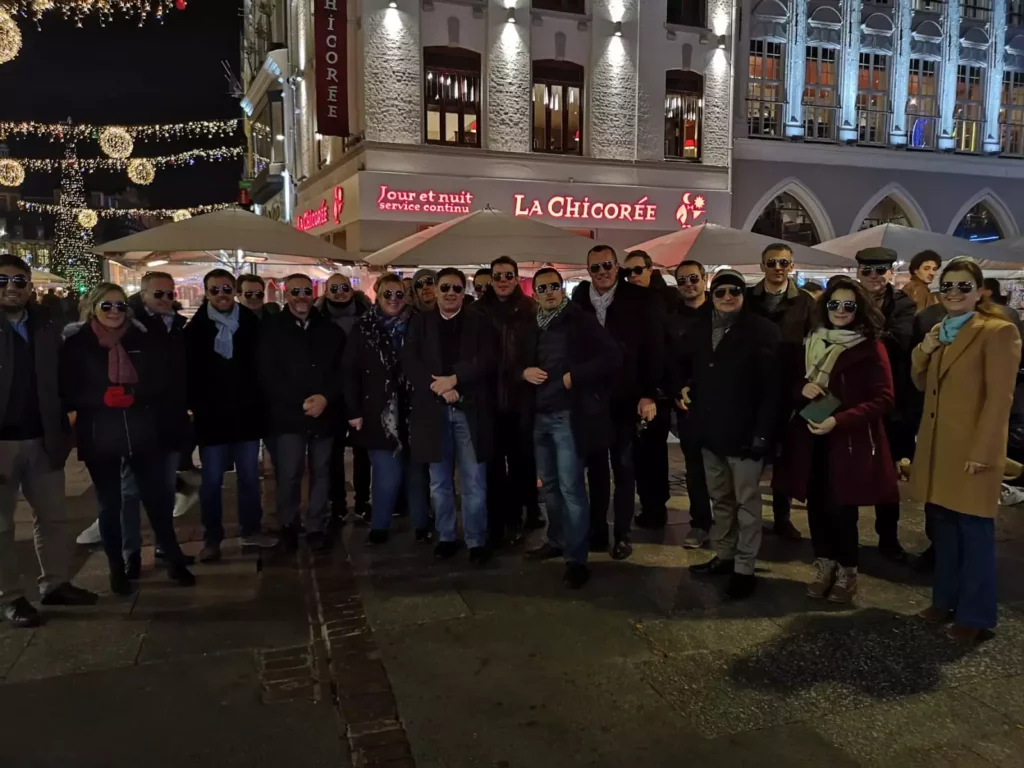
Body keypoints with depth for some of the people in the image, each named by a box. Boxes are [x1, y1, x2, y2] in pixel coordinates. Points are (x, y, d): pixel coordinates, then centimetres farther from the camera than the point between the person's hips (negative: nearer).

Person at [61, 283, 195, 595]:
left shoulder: (144, 341, 3)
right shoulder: (76, 345, -2)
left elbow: (162, 383, 5)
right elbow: (67, 394, -5)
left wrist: (134, 394, -11)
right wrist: (103, 397, -19)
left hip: (143, 434, 1)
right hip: (99, 438, -1)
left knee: (158, 498, 3)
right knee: (110, 505, 11)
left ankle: (175, 561, 19)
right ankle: (117, 569, 25)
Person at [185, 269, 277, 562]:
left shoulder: (251, 323, 0)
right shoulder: (196, 328, -2)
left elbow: (262, 365, 3)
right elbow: (189, 372, -2)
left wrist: (260, 402, -2)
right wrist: (195, 406, -8)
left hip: (246, 413, 2)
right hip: (211, 416, -1)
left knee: (250, 477, 12)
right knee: (212, 481, 7)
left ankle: (251, 531, 26)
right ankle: (212, 539, 19)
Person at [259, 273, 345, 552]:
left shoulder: (330, 330, 9)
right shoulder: (271, 329, 1)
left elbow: (342, 370, 6)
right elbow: (267, 375, -5)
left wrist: (326, 398, -11)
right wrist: (301, 402, -13)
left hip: (324, 414, 3)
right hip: (287, 415, -2)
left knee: (321, 473, 7)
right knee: (289, 474, -3)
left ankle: (316, 527, 19)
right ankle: (288, 526, 18)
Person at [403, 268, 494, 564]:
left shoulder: (479, 323, 8)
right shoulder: (421, 322, 11)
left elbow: (487, 361, -5)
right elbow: (409, 362, 0)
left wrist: (454, 379, -16)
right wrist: (439, 389, -12)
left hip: (470, 410, -1)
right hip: (433, 410, 2)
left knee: (474, 482, 0)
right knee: (439, 482, 9)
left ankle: (477, 542, 9)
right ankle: (445, 538, 21)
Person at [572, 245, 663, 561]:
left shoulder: (638, 301, -6)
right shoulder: (579, 300, 2)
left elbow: (654, 350, -7)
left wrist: (649, 394, -13)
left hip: (625, 399, -2)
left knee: (624, 467, 9)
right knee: (595, 467, 13)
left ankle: (622, 534, 20)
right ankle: (597, 529, 25)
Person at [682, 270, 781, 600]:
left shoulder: (762, 330, -10)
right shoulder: (700, 328, 9)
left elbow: (772, 386, -14)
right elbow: (690, 366, 24)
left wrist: (762, 431, -19)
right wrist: (685, 386, 3)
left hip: (744, 432, -6)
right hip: (710, 430, 6)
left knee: (746, 502, 5)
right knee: (720, 499, 18)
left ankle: (745, 568, 15)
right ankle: (723, 555, 32)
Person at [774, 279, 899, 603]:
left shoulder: (871, 347, -6)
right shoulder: (811, 343, 9)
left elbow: (883, 398, -11)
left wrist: (839, 420, -21)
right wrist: (802, 389, -9)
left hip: (850, 441, -4)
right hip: (811, 439, 4)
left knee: (841, 507, -1)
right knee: (816, 505, 7)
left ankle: (847, 572, 20)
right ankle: (824, 565, 26)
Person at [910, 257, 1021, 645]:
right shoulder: (941, 332, 14)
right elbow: (922, 384, 16)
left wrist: (981, 451, -19)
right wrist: (924, 350, -2)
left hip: (971, 450, -7)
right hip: (937, 446, 7)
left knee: (974, 533, 0)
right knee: (943, 527, 15)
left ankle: (975, 615, 11)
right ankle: (946, 599, 28)